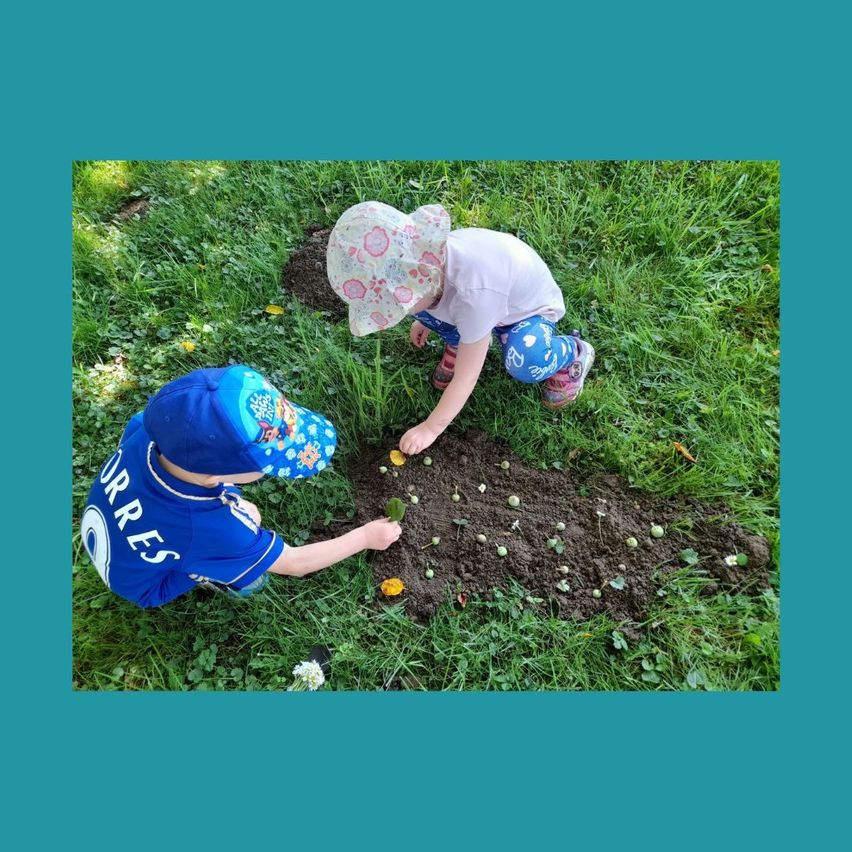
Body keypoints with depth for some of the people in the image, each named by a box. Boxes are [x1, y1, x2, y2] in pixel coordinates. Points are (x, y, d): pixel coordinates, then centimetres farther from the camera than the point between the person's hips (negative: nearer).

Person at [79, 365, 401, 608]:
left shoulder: (146, 430, -33)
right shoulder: (208, 529, -45)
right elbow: (296, 564, -27)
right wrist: (364, 536, -15)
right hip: (141, 584, -5)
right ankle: (202, 577, 14)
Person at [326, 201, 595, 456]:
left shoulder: (475, 294, -45)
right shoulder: (425, 257, -25)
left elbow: (466, 377, -36)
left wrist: (431, 428, -29)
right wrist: (424, 319, 18)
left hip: (529, 308, -6)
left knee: (525, 363, -37)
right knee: (421, 307, -14)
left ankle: (573, 353, -3)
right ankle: (457, 342, 13)